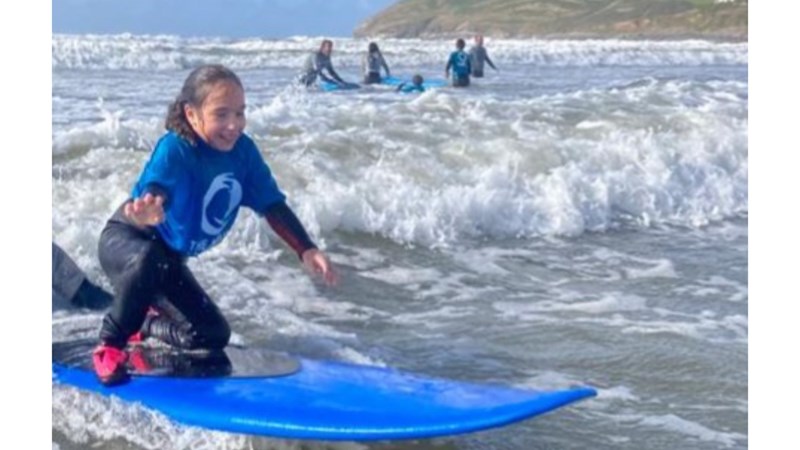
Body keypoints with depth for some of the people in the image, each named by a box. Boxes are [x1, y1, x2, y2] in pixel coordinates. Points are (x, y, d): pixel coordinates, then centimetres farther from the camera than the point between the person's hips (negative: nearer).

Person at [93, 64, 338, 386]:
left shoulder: (243, 150, -14)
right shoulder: (174, 149, -31)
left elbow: (272, 204, -7)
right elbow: (153, 191, -49)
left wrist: (306, 250, -18)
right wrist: (147, 212, -73)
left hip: (168, 257, 7)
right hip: (125, 240, -7)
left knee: (213, 337, 6)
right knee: (149, 258, -42)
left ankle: (145, 323, 35)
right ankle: (110, 344, -19)